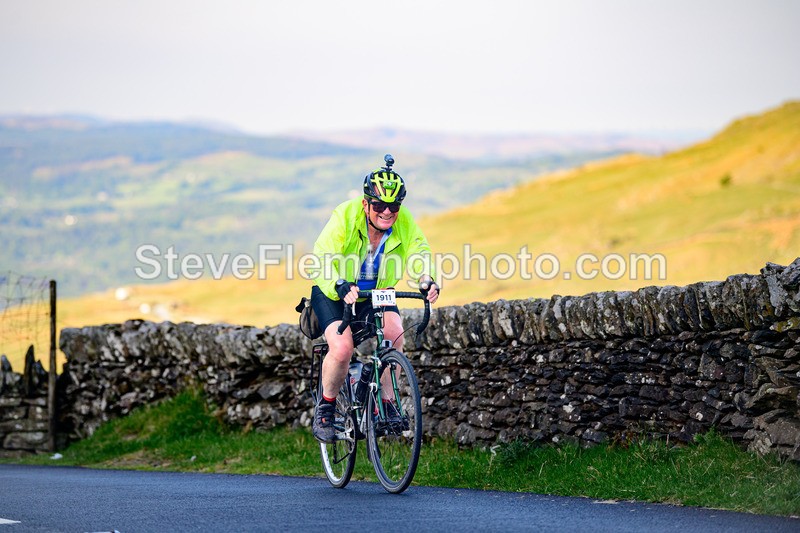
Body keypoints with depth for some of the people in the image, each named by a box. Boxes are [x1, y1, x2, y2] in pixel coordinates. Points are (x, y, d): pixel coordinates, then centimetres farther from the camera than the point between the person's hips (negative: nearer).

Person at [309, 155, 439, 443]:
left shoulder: (404, 221, -15)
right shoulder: (346, 216, -26)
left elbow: (418, 252, -25)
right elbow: (324, 258, -35)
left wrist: (427, 282, -47)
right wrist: (341, 287, -54)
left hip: (377, 293, 3)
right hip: (335, 293, -3)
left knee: (394, 333, -25)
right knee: (342, 347, -25)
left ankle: (385, 402, -9)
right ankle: (326, 406, 0)